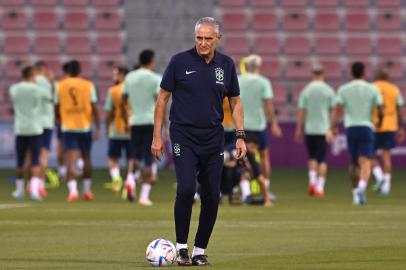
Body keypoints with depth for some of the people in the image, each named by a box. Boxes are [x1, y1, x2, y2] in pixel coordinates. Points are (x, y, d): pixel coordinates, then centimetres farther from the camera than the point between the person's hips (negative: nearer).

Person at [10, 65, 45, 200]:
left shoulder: (14, 89, 1)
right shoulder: (38, 90, -5)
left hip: (20, 129, 2)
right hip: (35, 129, -2)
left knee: (20, 162, 14)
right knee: (35, 162, -2)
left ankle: (19, 190, 23)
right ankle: (34, 189, -17)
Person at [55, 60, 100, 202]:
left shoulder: (60, 86, 1)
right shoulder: (88, 85, -1)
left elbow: (57, 108, 6)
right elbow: (94, 108, -3)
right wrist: (98, 127, 1)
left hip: (68, 127, -1)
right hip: (85, 126, 1)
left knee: (70, 160, -6)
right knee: (86, 158, 17)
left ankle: (73, 190, -23)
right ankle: (87, 190, 21)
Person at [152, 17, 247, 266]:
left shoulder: (226, 65, 4)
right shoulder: (180, 62, -5)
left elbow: (235, 102, 12)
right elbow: (163, 98, 1)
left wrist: (240, 136, 2)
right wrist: (157, 136, -2)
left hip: (213, 138, 3)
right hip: (184, 138, -3)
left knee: (212, 197, 1)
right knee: (186, 189, -19)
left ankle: (200, 251, 13)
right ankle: (181, 246, -5)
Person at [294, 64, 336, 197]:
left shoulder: (306, 90, 0)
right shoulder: (328, 90, -1)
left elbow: (301, 111, -1)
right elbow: (333, 110, 0)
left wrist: (298, 129, 3)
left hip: (310, 128, 1)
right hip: (324, 128, -1)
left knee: (312, 157, 16)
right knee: (322, 159, 1)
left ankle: (312, 180, -3)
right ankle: (320, 187, -4)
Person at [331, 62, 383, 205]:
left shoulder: (343, 89, 3)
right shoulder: (373, 89, 1)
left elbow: (337, 110, -5)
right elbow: (380, 110, 2)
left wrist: (333, 128, -4)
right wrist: (379, 122, 21)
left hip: (350, 128, 2)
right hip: (366, 127, -2)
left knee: (354, 163, 18)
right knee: (365, 163, -9)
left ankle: (355, 192, 24)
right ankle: (362, 187, -34)